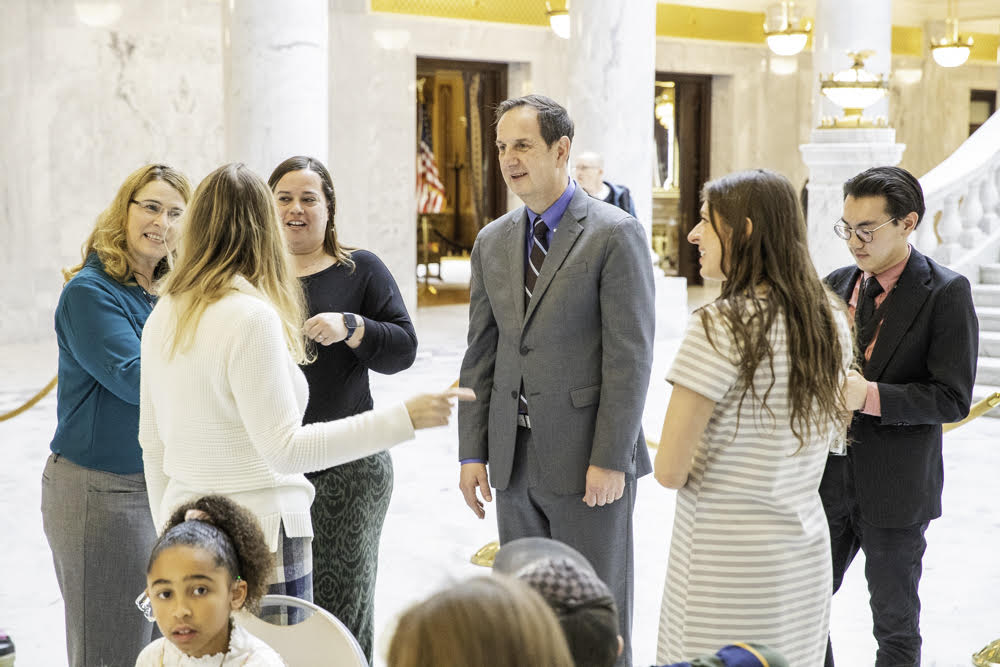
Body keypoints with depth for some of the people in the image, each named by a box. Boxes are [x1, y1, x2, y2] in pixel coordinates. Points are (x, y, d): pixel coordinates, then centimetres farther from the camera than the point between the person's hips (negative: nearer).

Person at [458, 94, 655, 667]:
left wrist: (610, 459, -16)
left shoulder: (616, 234, -8)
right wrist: (472, 452, 6)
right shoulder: (492, 242, 11)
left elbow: (630, 355, -12)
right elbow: (481, 355, 12)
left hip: (587, 460, -6)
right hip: (515, 460, 6)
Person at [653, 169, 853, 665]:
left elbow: (669, 471, -17)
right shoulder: (830, 320, 4)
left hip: (726, 560, -7)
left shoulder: (719, 327, -19)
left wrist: (679, 465, 4)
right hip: (806, 554, 7)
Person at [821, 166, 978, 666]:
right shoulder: (836, 285, 7)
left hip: (895, 492, -5)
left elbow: (953, 399, -15)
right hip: (827, 482, 5)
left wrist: (870, 396, -26)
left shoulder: (945, 294, -11)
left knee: (896, 626, 11)